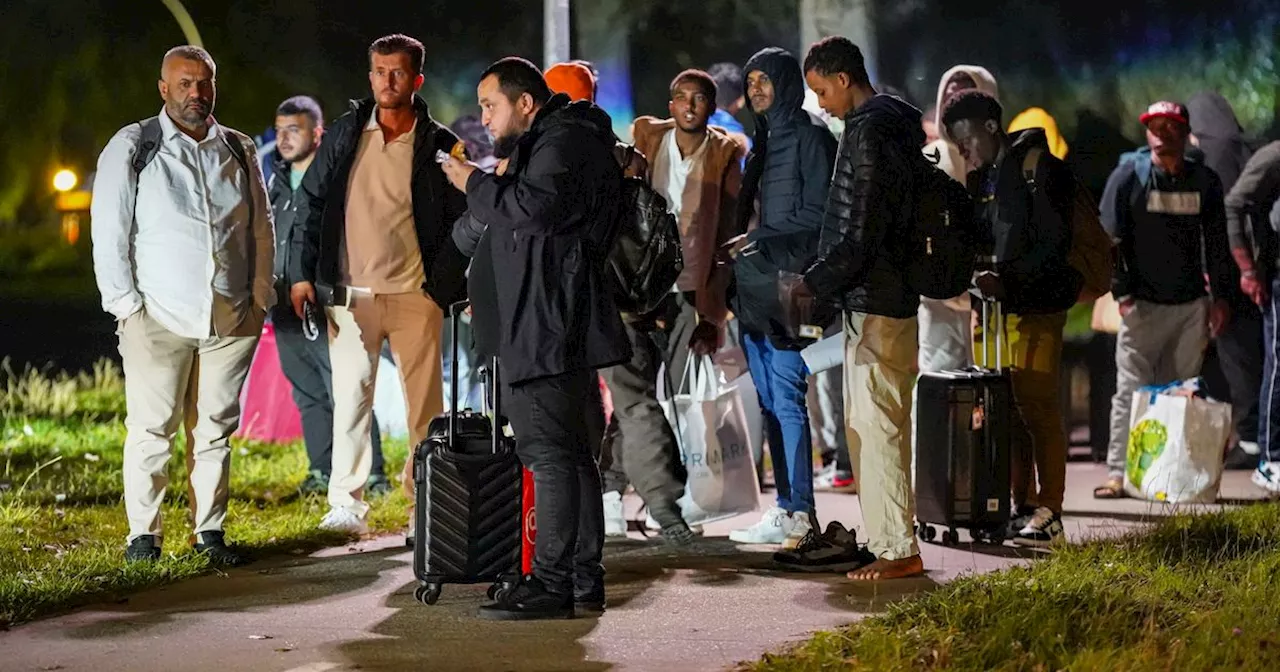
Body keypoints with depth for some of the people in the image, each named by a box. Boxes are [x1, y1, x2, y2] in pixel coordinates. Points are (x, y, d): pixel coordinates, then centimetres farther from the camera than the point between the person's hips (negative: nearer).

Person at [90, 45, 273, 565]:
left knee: (215, 429, 7)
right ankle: (143, 533, 7)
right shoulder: (131, 148, 1)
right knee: (151, 429, -2)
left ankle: (210, 531, 15)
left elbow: (261, 228, 18)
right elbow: (109, 231, 0)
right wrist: (125, 302, -5)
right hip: (158, 318, -3)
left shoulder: (239, 151, 12)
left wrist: (260, 297, 11)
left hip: (232, 319, 3)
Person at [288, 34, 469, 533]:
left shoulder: (438, 145, 3)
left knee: (426, 402, 3)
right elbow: (311, 203, 9)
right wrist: (302, 272, 1)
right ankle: (347, 505, 1)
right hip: (350, 291, 1)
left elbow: (460, 221, 4)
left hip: (415, 293, -1)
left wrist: (446, 283, -6)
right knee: (350, 398, -3)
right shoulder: (344, 135, 7)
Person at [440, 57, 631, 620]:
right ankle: (583, 580, 17)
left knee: (549, 450, -12)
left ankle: (552, 584, -12)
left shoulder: (565, 141, -10)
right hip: (552, 325, 11)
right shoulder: (544, 142, 24)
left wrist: (475, 184, -11)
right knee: (569, 450, 12)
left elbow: (534, 208, -25)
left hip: (550, 327, -11)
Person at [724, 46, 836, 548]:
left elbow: (816, 215, -10)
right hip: (755, 284, 8)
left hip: (786, 282, -8)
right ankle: (787, 507, 9)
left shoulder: (810, 138, -5)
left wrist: (758, 241, -11)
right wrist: (738, 250, 8)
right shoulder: (763, 143, 20)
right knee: (769, 400, 7)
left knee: (786, 397, -10)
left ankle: (797, 514, -8)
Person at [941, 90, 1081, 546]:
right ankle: (1022, 504, 14)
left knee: (1039, 409, -8)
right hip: (996, 304, 8)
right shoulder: (984, 177, 17)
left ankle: (1049, 512, -5)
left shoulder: (1039, 166, -8)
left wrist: (1007, 280, -21)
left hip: (1035, 307, -8)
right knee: (1005, 409, 7)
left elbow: (1053, 245, -13)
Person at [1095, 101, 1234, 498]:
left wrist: (1220, 297, 8)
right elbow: (1111, 239, -2)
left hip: (1191, 306, 3)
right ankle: (1117, 473, -5)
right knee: (1131, 391, -6)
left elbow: (1216, 242, 13)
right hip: (1142, 303, -3)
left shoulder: (1205, 182, 9)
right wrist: (1122, 294, -10)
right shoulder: (1128, 177, 0)